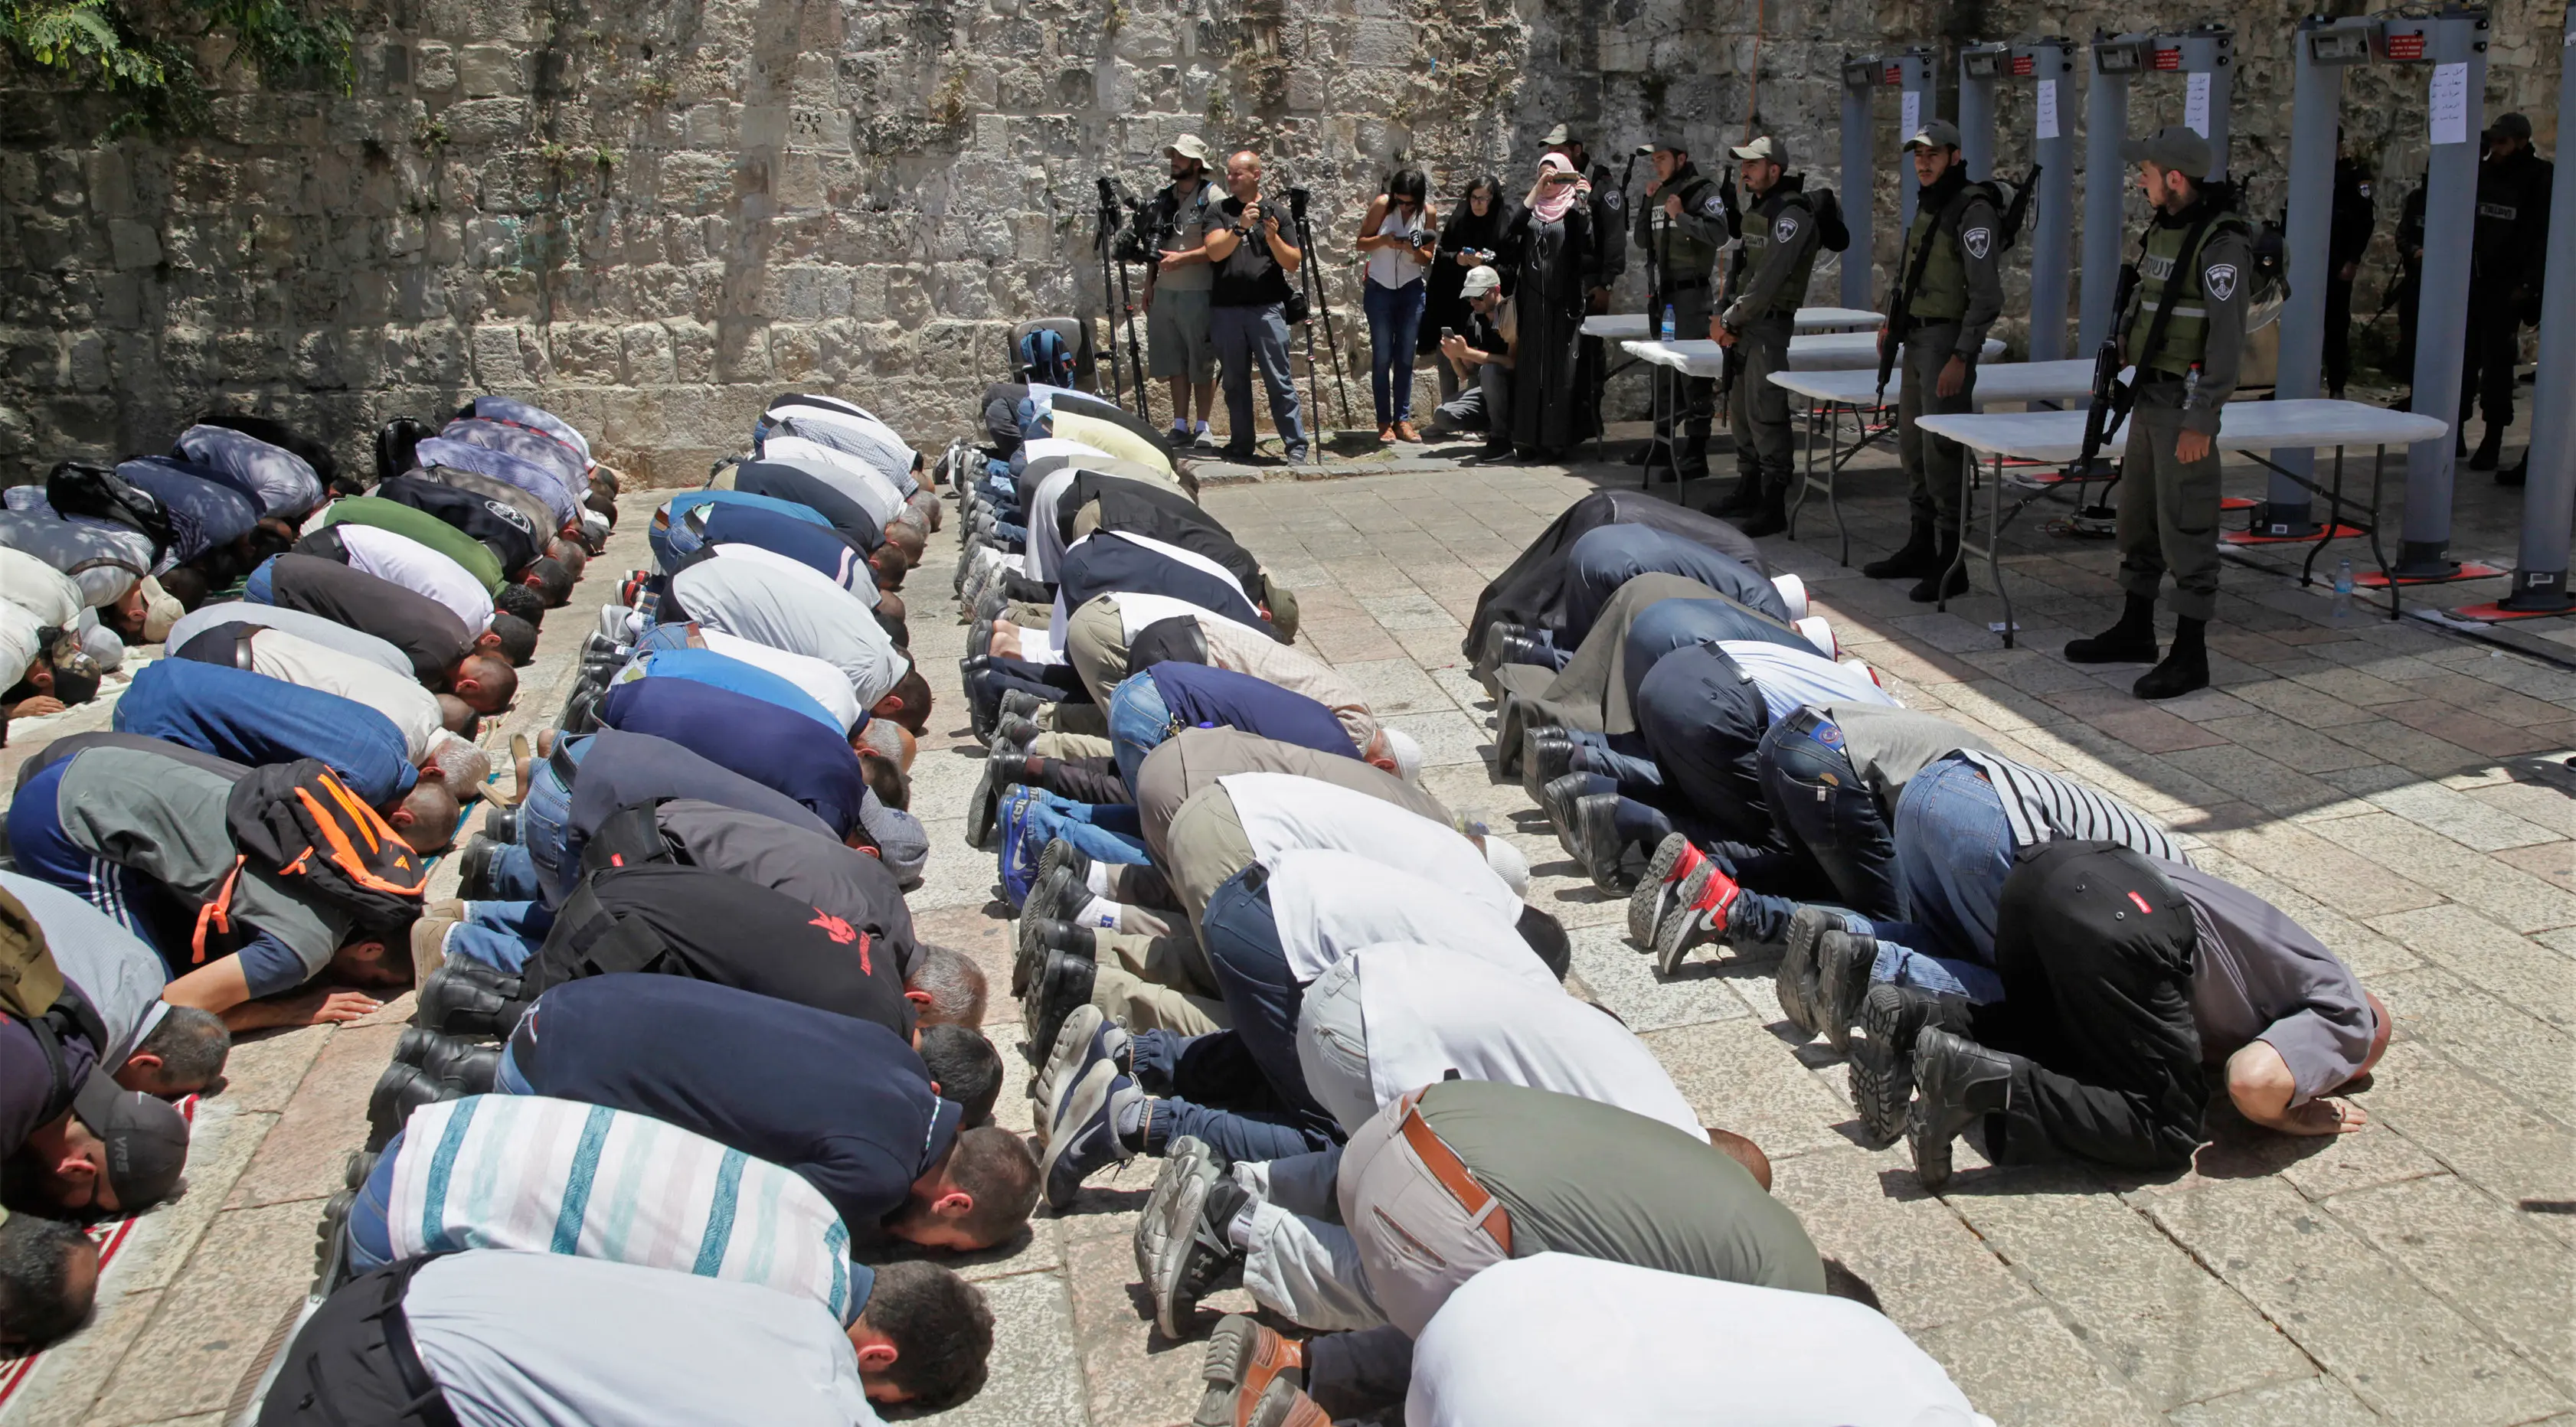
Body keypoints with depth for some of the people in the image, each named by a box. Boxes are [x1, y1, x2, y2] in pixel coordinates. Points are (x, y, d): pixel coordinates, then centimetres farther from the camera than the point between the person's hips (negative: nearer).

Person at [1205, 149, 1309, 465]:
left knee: (1279, 381, -6)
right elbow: (1215, 252, -5)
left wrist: (1273, 237, -13)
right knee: (1235, 382, 8)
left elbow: (1293, 263, 3)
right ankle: (1240, 447, 17)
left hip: (1267, 308, -2)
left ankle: (1296, 446, -5)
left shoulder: (1276, 213, 8)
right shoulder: (1220, 211, 10)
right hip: (1225, 309, 2)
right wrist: (1241, 226, -18)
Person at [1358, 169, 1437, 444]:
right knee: (1382, 357, -2)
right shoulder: (1382, 205, -10)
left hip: (1411, 290, 2)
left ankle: (1403, 419, 7)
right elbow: (1361, 243, -4)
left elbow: (1428, 258, 0)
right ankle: (1384, 422, 0)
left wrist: (1414, 250, -22)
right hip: (1380, 288, -2)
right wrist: (1383, 240, -23)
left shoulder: (1428, 213, -5)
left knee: (1405, 357, 3)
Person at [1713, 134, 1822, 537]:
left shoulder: (1792, 214, -14)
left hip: (1769, 323, -10)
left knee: (1765, 413, -11)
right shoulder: (1756, 209, 16)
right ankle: (1747, 490, 26)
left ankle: (1773, 507, -8)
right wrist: (1721, 315, 4)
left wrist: (1729, 320, -16)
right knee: (1739, 409, 14)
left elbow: (1769, 278, -20)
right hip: (1742, 323, 10)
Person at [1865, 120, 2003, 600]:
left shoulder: (1973, 211, -13)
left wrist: (1961, 357, -21)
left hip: (1947, 341, -9)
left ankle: (1951, 563, -5)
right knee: (1913, 444, 14)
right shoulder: (1927, 206, 15)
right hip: (1917, 339, 9)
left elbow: (1986, 295, -18)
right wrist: (1894, 320, 17)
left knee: (1942, 451, -10)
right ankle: (1921, 547, 25)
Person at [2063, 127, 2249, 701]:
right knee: (2139, 516, 16)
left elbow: (2228, 336, -21)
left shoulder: (2221, 242, -18)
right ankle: (2135, 630, 28)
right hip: (2150, 395, 9)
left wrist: (2200, 419, -24)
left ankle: (2190, 655, 2)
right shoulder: (2162, 231, 10)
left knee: (2185, 527, -5)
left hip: (2187, 403, -9)